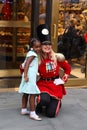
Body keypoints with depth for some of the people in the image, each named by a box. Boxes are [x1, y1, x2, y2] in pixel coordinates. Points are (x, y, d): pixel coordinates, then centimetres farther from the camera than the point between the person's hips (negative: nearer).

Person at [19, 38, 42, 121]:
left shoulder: (30, 53, 17)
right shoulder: (32, 54, -12)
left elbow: (25, 64, 21)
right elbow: (27, 64, -21)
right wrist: (25, 75, -27)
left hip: (30, 76, 10)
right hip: (30, 76, -10)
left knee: (26, 93, 15)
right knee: (33, 94, -10)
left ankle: (23, 110, 25)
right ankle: (32, 113, -9)